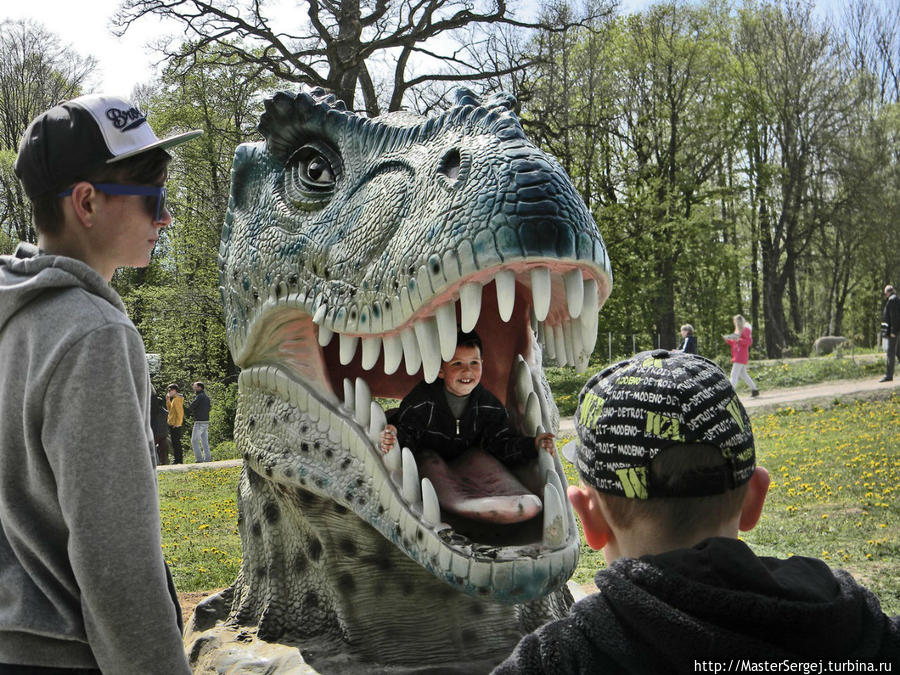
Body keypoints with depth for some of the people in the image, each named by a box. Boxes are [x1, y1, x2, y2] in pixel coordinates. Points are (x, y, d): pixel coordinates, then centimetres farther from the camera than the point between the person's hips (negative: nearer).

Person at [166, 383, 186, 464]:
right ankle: (179, 459, 17)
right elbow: (170, 409, 23)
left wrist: (177, 424, -21)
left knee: (176, 442, -8)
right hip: (173, 424, 10)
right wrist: (168, 400, 13)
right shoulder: (174, 399, 16)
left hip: (175, 425, -10)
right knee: (176, 442, 13)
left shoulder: (177, 399, -14)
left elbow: (180, 412, -20)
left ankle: (177, 460, -7)